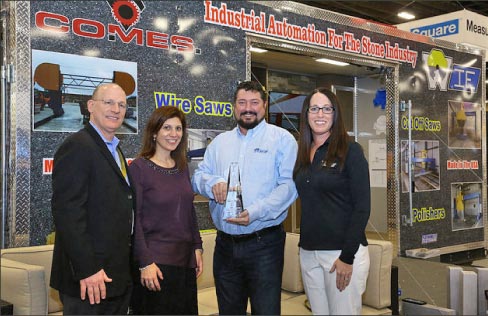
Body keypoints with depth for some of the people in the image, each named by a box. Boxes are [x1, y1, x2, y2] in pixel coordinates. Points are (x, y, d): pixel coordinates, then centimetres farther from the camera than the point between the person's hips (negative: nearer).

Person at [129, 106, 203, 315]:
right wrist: (145, 263, -16)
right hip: (156, 262, -6)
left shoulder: (182, 167, 9)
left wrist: (197, 248, 8)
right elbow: (134, 218, -12)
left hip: (186, 259, 6)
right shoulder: (139, 167, -9)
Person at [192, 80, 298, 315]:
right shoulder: (219, 142, 14)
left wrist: (255, 212, -22)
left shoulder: (282, 138, -1)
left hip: (264, 243, -4)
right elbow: (198, 177, 12)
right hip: (225, 243, 5)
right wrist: (213, 183, -12)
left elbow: (289, 184, -10)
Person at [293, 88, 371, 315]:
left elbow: (362, 207, -10)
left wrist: (348, 256, -14)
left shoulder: (350, 150, -7)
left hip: (343, 252, -5)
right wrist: (304, 248, 4)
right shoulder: (303, 154, 9)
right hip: (308, 252, 5)